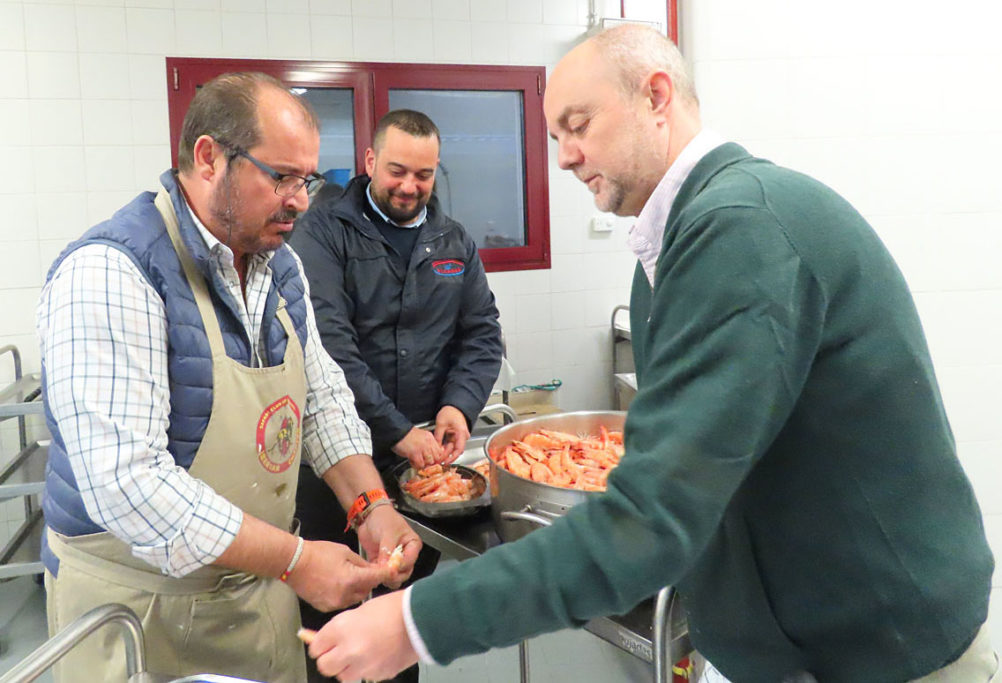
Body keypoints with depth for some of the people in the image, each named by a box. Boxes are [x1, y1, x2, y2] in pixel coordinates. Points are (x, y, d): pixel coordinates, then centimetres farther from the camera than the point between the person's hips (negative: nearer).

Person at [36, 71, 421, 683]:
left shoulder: (282, 266, 2)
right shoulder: (110, 272, -24)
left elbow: (322, 398, 7)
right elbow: (123, 480, -30)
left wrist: (370, 505, -8)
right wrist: (294, 559, -28)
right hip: (141, 604, -7)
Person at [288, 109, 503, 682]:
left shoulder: (456, 242, 9)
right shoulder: (324, 232, -6)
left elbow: (482, 335, 8)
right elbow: (328, 343, -17)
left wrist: (460, 404, -11)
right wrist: (395, 430, -21)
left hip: (423, 457, 4)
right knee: (326, 607, 9)